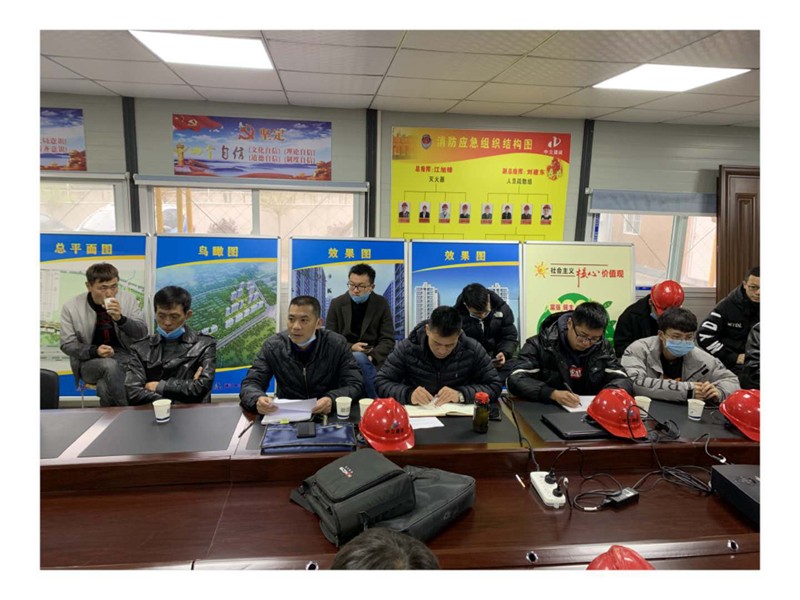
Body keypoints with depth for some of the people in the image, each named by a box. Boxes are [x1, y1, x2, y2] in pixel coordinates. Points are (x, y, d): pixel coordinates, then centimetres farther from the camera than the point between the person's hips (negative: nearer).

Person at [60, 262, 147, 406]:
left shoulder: (128, 299, -1)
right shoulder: (71, 307, -4)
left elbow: (143, 333, -4)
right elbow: (67, 345, -1)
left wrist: (120, 318, -22)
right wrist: (94, 351, -20)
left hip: (125, 357, 1)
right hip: (90, 361, 0)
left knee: (105, 387, -31)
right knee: (110, 365, -34)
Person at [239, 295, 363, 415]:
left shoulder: (337, 344, -9)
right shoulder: (273, 346, -5)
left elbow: (355, 384, -12)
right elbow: (250, 384, -7)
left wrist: (332, 399, -33)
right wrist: (258, 399, -31)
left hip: (328, 415, -2)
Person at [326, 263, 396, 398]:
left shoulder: (381, 304, 3)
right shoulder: (337, 303, 5)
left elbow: (388, 340, -1)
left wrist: (371, 357, -21)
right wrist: (350, 347, -15)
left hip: (373, 359, 0)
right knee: (359, 358, -34)